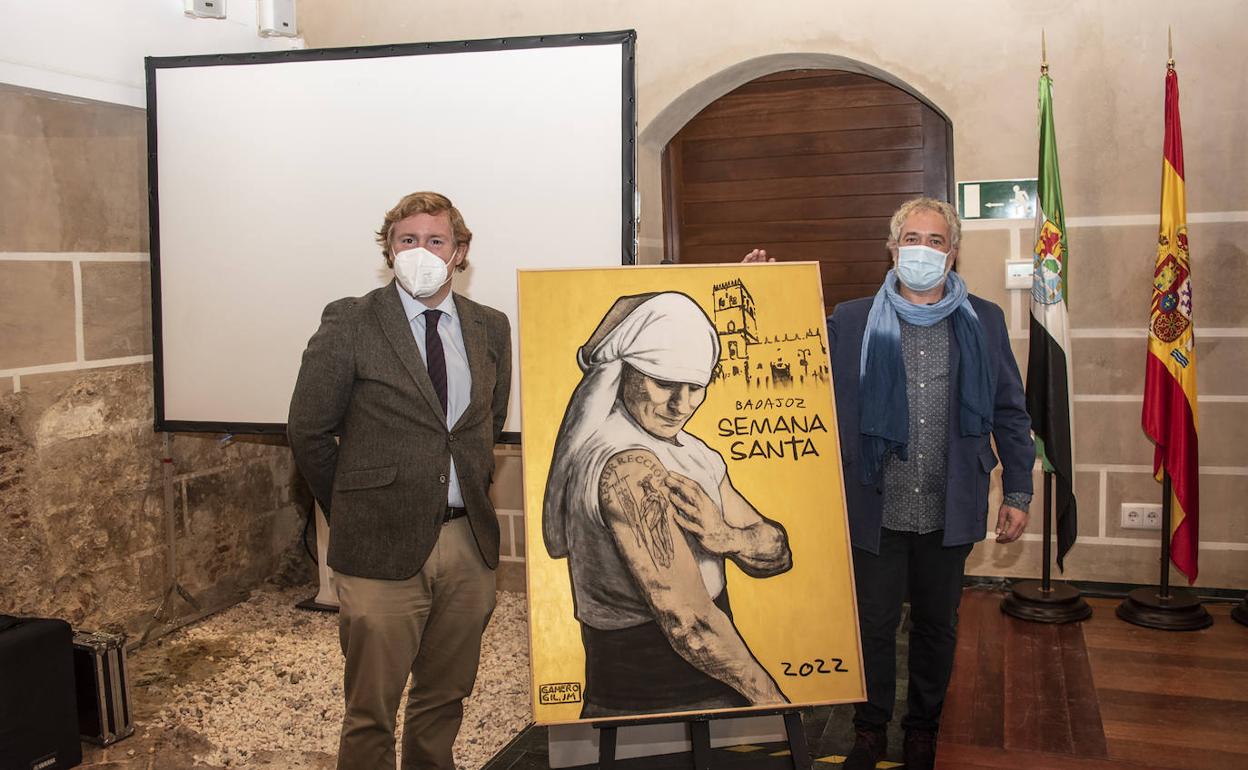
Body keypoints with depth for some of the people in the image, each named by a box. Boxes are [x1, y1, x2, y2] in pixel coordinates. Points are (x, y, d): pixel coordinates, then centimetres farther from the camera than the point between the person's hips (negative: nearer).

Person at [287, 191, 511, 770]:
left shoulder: (490, 329, 7)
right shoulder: (349, 323, -6)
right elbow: (308, 430, -1)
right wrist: (351, 512, 4)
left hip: (468, 543, 4)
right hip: (382, 547, -4)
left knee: (445, 699, 17)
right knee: (370, 711, 6)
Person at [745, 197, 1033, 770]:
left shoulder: (984, 322, 4)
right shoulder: (851, 321, 1)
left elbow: (1010, 414, 8)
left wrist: (1018, 492, 5)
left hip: (950, 511, 1)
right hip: (877, 510, -1)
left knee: (936, 625, 15)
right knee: (873, 624, 9)